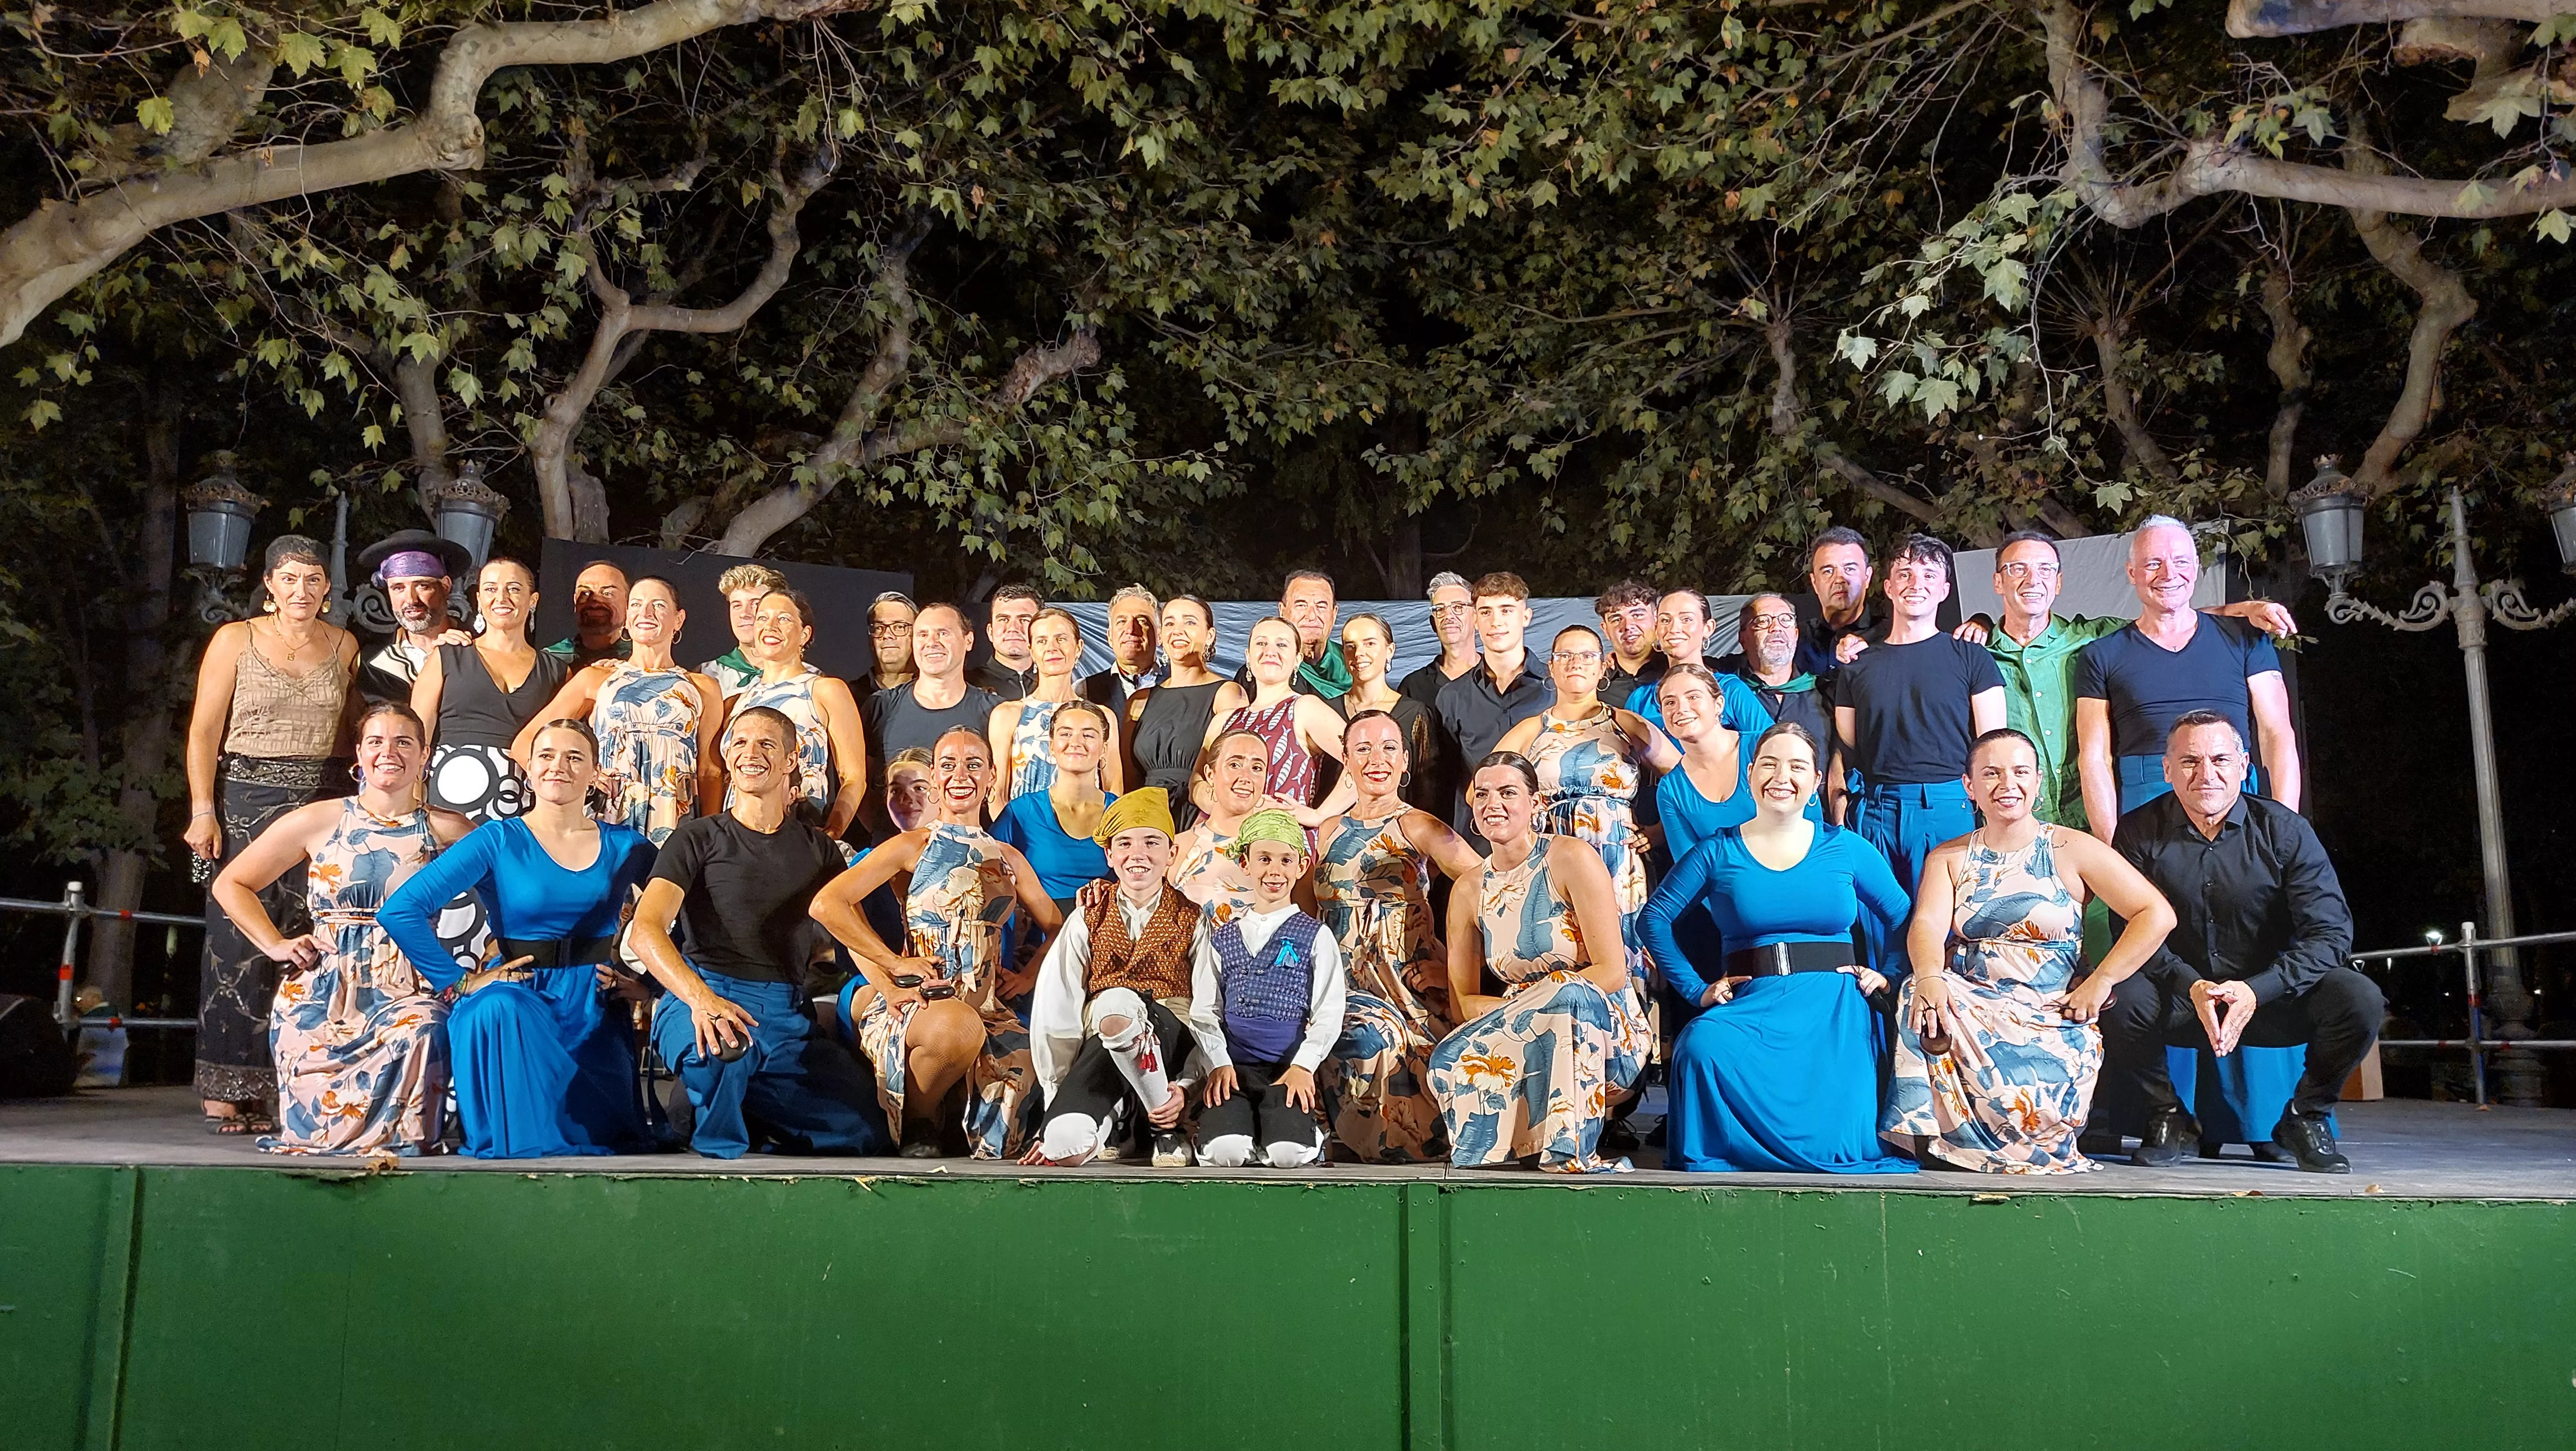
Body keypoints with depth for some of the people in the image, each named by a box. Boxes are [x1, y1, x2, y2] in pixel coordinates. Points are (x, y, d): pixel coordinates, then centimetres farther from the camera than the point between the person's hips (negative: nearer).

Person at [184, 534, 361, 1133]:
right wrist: (203, 809, -8)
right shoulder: (236, 640, 3)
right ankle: (226, 1093, 1)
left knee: (310, 939, -3)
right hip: (246, 798, -2)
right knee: (240, 939, -5)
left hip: (323, 801, 2)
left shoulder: (344, 645, 11)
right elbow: (204, 730, 0)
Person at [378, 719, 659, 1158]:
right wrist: (457, 983, -11)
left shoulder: (624, 846, 7)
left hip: (595, 1006, 2)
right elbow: (399, 911, -8)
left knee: (604, 1132, -17)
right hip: (517, 995, -2)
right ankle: (518, 1148, -20)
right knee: (498, 1009, -39)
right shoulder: (497, 841, -1)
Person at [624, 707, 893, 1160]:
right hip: (701, 999, -3)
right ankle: (719, 1154, -9)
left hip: (788, 1014, 4)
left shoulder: (819, 849, 19)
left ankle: (741, 1113, 11)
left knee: (866, 1134, -15)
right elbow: (646, 931, -7)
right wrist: (701, 998, -28)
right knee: (722, 1045, -40)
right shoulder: (698, 838, 7)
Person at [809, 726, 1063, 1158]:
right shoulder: (913, 846, 5)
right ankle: (918, 1124, -8)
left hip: (987, 1007, 4)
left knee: (1024, 1063, -28)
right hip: (914, 1001, -4)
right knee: (959, 1026, -38)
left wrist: (1030, 976, 9)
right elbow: (827, 904, -5)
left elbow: (1055, 926, 28)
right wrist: (895, 963, -7)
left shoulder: (1009, 859, 18)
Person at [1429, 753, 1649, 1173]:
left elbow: (1612, 972, -13)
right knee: (1451, 1061, -26)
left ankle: (1569, 1151, -31)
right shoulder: (1467, 893, 6)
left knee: (1567, 991, -37)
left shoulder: (1571, 859, -8)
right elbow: (1463, 999, 6)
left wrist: (1537, 1002, -19)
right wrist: (1515, 1010, -16)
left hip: (1607, 1033, -3)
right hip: (1523, 1039, 4)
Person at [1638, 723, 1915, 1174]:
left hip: (1835, 1007, 0)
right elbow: (1654, 918, 8)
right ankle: (1710, 1162, -10)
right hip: (1752, 1004, 0)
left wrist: (1890, 975, 1)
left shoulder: (1845, 848, 10)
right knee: (1702, 1048, -35)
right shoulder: (1720, 853, 7)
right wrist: (1697, 989, 2)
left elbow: (1905, 920, 16)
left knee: (1840, 1131, -27)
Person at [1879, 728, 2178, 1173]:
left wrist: (2100, 982, -11)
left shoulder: (2072, 850, 5)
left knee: (2028, 1095, -32)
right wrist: (1930, 977, -29)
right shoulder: (1948, 858, 12)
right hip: (1970, 1003, 2)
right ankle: (1929, 1129, -18)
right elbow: (1927, 925, -6)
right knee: (1920, 998, -32)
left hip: (2052, 1016, -2)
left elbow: (2157, 915, -2)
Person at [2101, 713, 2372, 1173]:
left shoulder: (2283, 830, -6)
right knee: (2119, 1000, -32)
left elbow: (2331, 933, -12)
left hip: (2270, 997, 1)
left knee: (2359, 999, -26)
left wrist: (2255, 990, -26)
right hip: (2178, 1002, -1)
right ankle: (2169, 1119, -3)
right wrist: (2191, 987, -28)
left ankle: (2306, 1118, 2)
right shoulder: (2138, 833, -6)